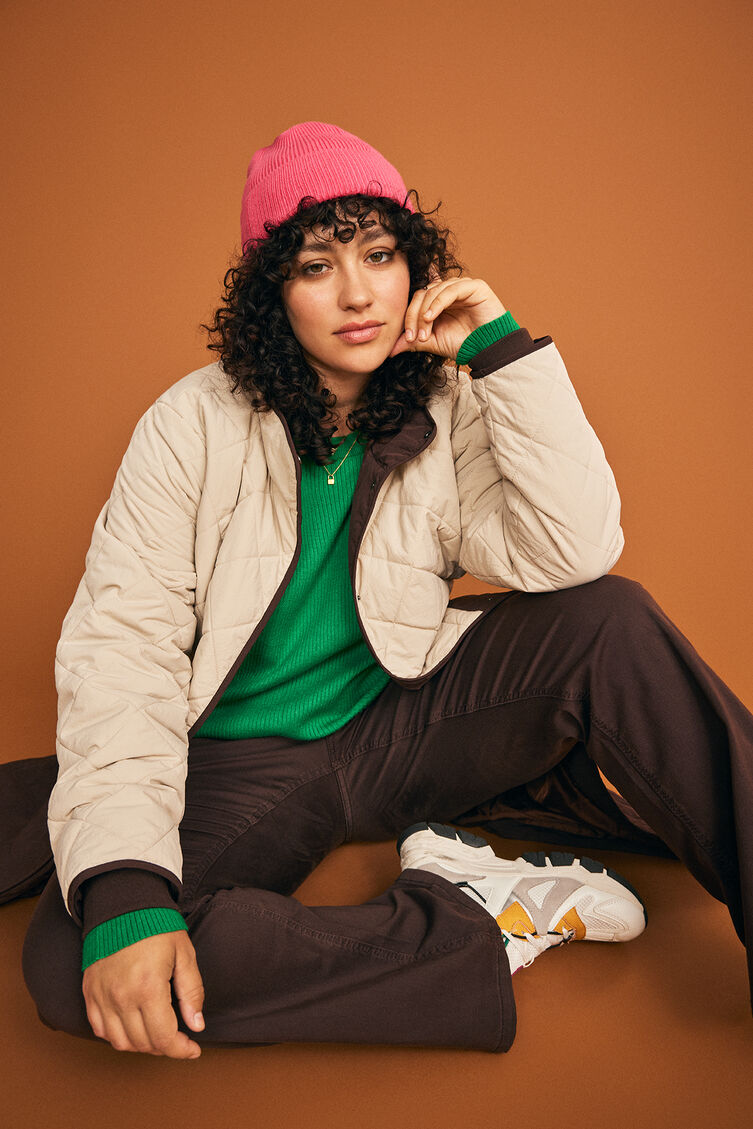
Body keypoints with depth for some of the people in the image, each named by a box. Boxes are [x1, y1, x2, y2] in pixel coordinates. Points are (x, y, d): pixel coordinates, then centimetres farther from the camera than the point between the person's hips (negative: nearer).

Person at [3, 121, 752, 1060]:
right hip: (240, 764, -1)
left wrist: (505, 351, -18)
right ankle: (478, 926, -23)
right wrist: (123, 887, -30)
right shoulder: (196, 425, -9)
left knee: (611, 621, -20)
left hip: (398, 728, 2)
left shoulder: (447, 414, -1)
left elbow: (572, 555, -16)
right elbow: (123, 642, -17)